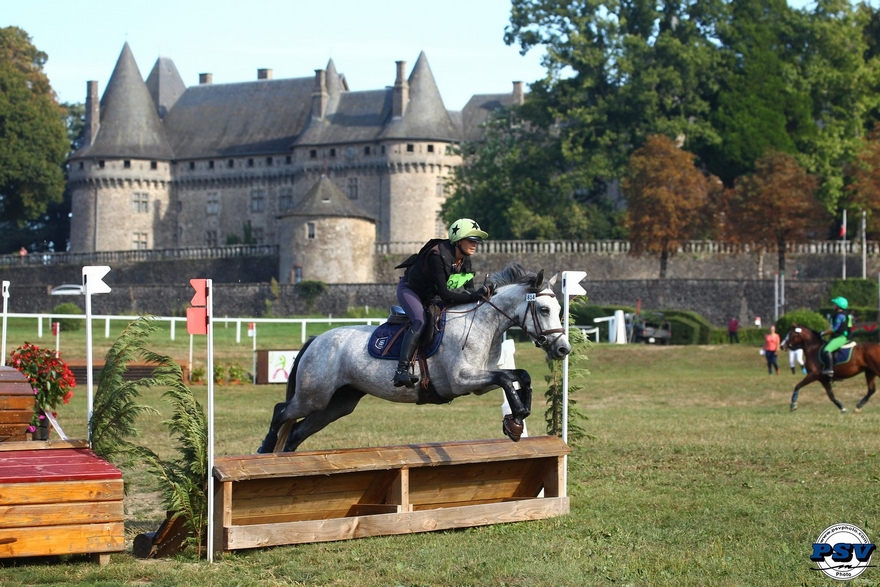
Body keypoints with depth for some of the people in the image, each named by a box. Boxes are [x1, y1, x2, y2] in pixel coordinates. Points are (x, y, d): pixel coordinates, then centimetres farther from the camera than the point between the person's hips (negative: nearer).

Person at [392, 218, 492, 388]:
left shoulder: (465, 261, -7)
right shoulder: (438, 256, -33)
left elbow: (468, 291, -4)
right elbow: (443, 293, -36)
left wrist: (481, 294, -27)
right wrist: (476, 296, -40)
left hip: (430, 296, 9)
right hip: (409, 289, -9)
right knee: (420, 321, -32)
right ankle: (402, 370, -41)